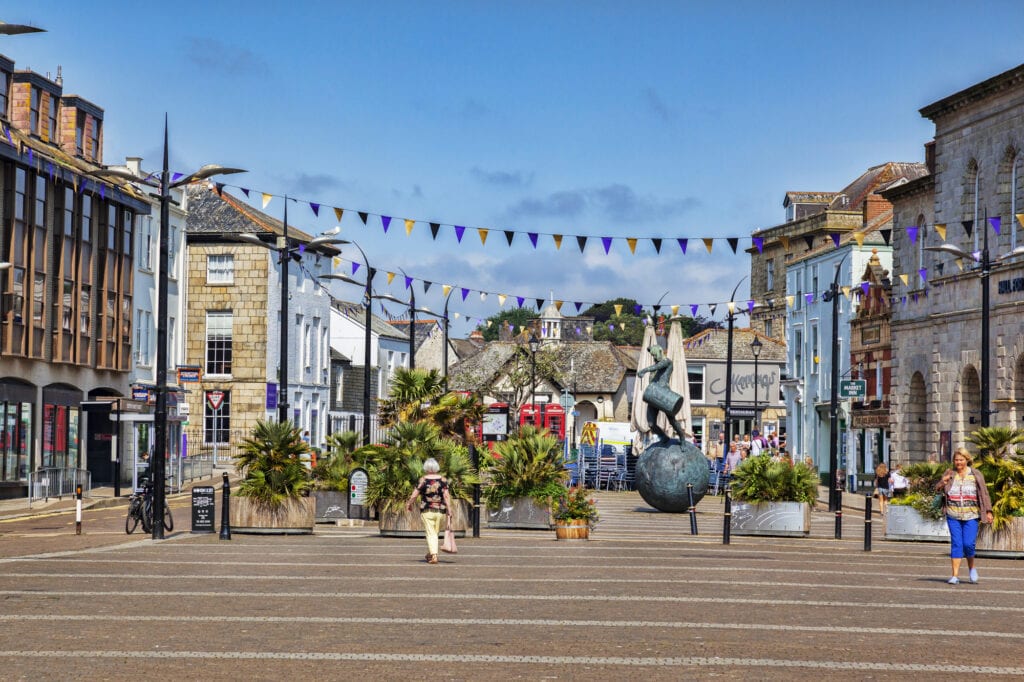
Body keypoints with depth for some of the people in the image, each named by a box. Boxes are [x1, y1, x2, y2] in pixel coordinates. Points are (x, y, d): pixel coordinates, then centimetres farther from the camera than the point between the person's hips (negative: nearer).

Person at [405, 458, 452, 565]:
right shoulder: (443, 480, -1)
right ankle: (430, 554, 28)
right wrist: (449, 512, -3)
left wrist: (409, 504, 14)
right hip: (440, 511, 2)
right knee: (435, 533, 16)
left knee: (431, 533, -1)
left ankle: (434, 555, -14)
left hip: (427, 511, -2)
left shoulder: (423, 480, -6)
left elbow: (414, 495, -4)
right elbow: (446, 496, -6)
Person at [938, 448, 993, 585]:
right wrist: (943, 482, -15)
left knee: (968, 544, -10)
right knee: (956, 544, -3)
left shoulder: (976, 475, 4)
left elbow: (984, 494, 7)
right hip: (953, 516, 1)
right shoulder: (949, 473, 7)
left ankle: (971, 567, 19)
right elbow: (938, 490, 6)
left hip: (971, 516, -1)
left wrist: (988, 511, 2)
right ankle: (955, 576, 0)